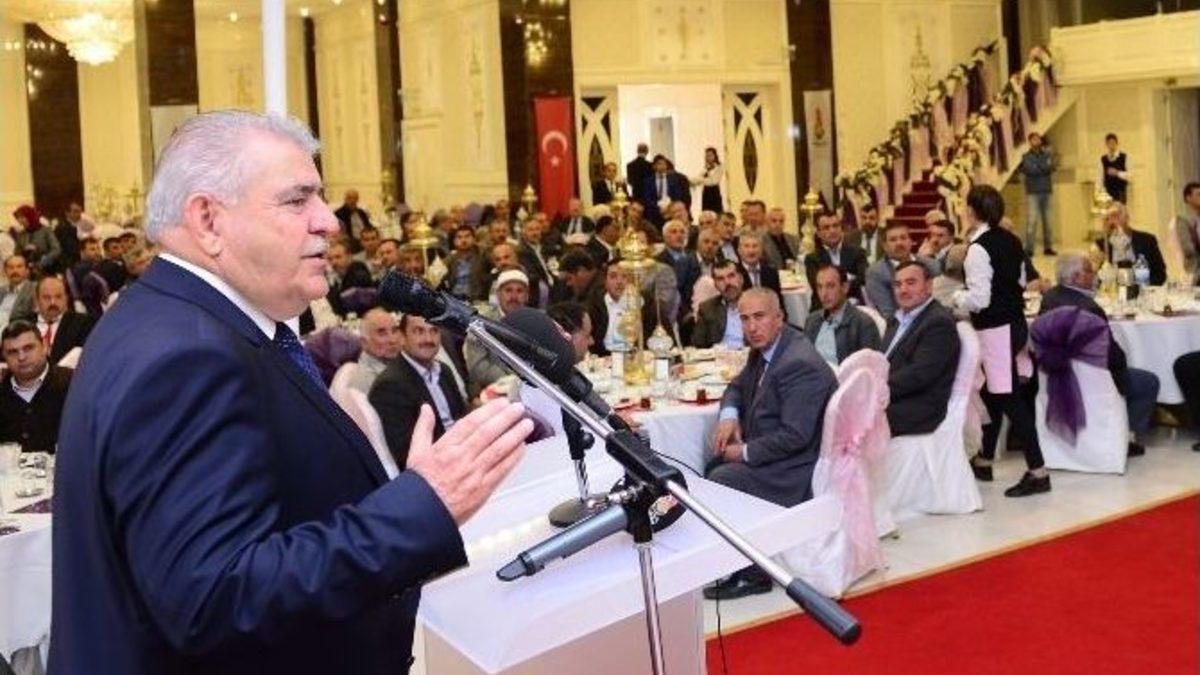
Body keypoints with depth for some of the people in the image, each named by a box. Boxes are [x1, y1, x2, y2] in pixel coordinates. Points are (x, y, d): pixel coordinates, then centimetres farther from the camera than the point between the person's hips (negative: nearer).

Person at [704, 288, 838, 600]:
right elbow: (737, 387, 21)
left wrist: (746, 453, -18)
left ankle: (752, 574, -4)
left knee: (719, 482, -17)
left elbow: (795, 436, -28)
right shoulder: (765, 349, 4)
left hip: (796, 469, -10)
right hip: (773, 453, 10)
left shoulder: (800, 364, -26)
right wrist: (728, 415, -1)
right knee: (715, 466, 12)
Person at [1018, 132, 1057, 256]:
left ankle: (1048, 247, 15)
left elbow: (1050, 168, -5)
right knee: (1031, 220, -11)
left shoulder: (1047, 154, 10)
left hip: (1046, 191, 3)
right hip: (1033, 192, -3)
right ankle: (1028, 249, -11)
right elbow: (1031, 170, -13)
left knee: (1047, 220, 7)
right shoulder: (1027, 157, 3)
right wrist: (1044, 168, -6)